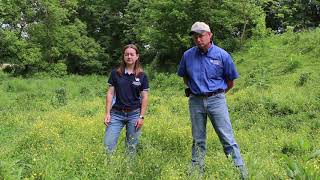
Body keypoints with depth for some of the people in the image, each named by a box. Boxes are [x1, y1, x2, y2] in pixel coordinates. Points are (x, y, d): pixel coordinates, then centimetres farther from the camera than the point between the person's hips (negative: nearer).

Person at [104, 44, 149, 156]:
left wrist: (141, 117, -4)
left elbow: (144, 97, 2)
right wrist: (107, 113, -2)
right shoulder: (115, 73, 3)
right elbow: (110, 93, 4)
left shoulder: (142, 76, 1)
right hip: (117, 114, 1)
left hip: (134, 114, 0)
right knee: (108, 145, -5)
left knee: (132, 147, 7)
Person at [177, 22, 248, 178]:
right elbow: (185, 77, 19)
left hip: (216, 100, -2)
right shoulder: (188, 55, 1)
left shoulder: (222, 55, -6)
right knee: (198, 140, 13)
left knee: (227, 138, -2)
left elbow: (230, 81, 6)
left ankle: (240, 170, 5)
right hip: (195, 101, 2)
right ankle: (196, 169, 24)